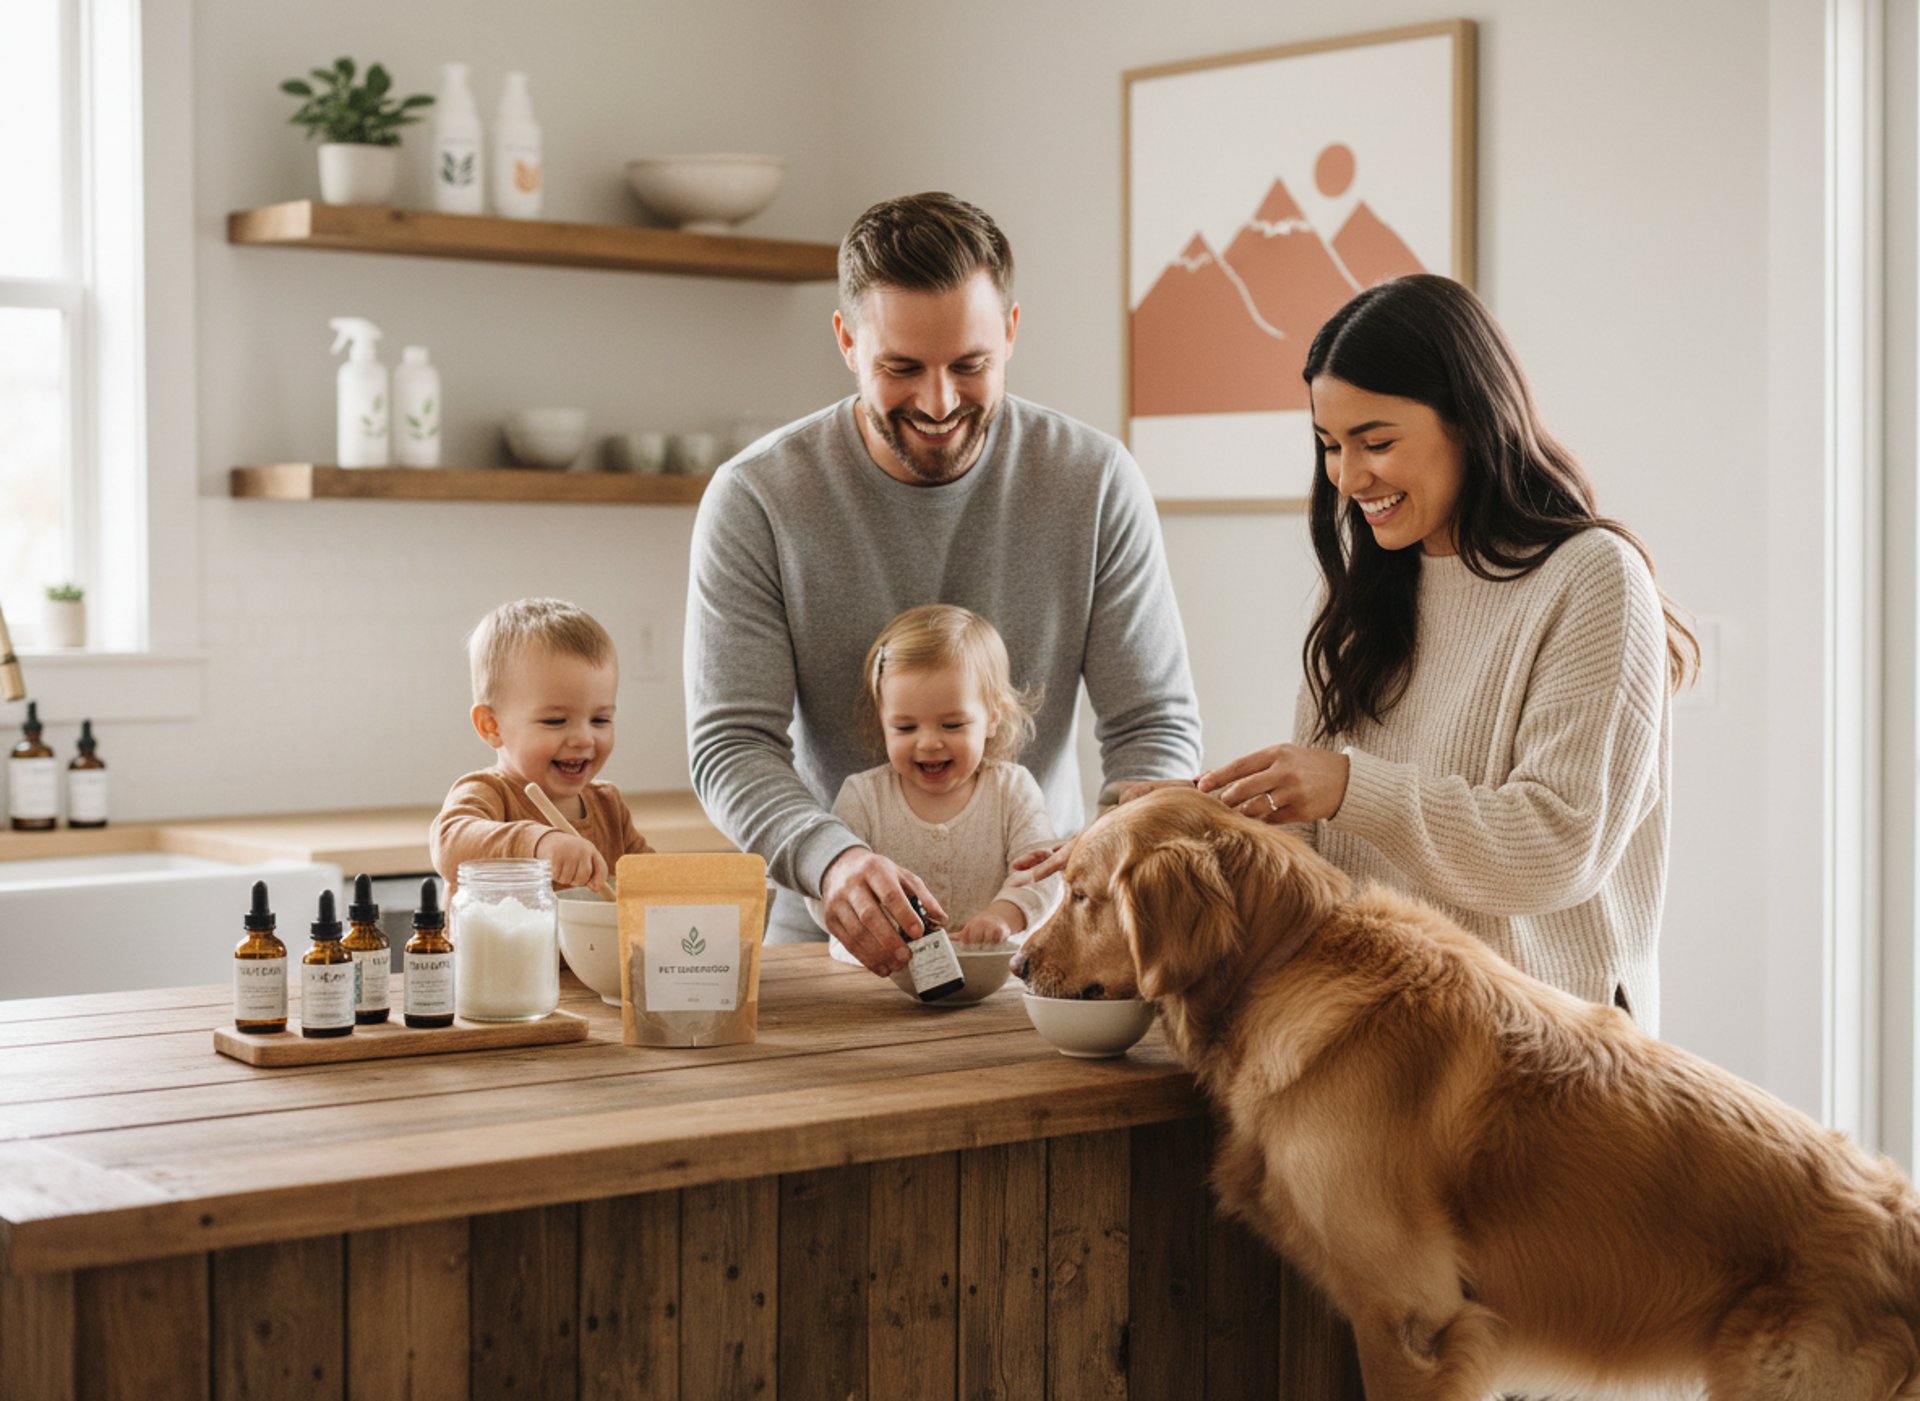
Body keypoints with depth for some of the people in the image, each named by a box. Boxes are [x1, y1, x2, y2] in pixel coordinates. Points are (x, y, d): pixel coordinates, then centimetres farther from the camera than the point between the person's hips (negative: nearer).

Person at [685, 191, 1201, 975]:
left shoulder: (1095, 483, -4)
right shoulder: (755, 500, -8)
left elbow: (1156, 727, -3)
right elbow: (730, 744, -11)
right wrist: (831, 860, -32)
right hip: (826, 935, -1)